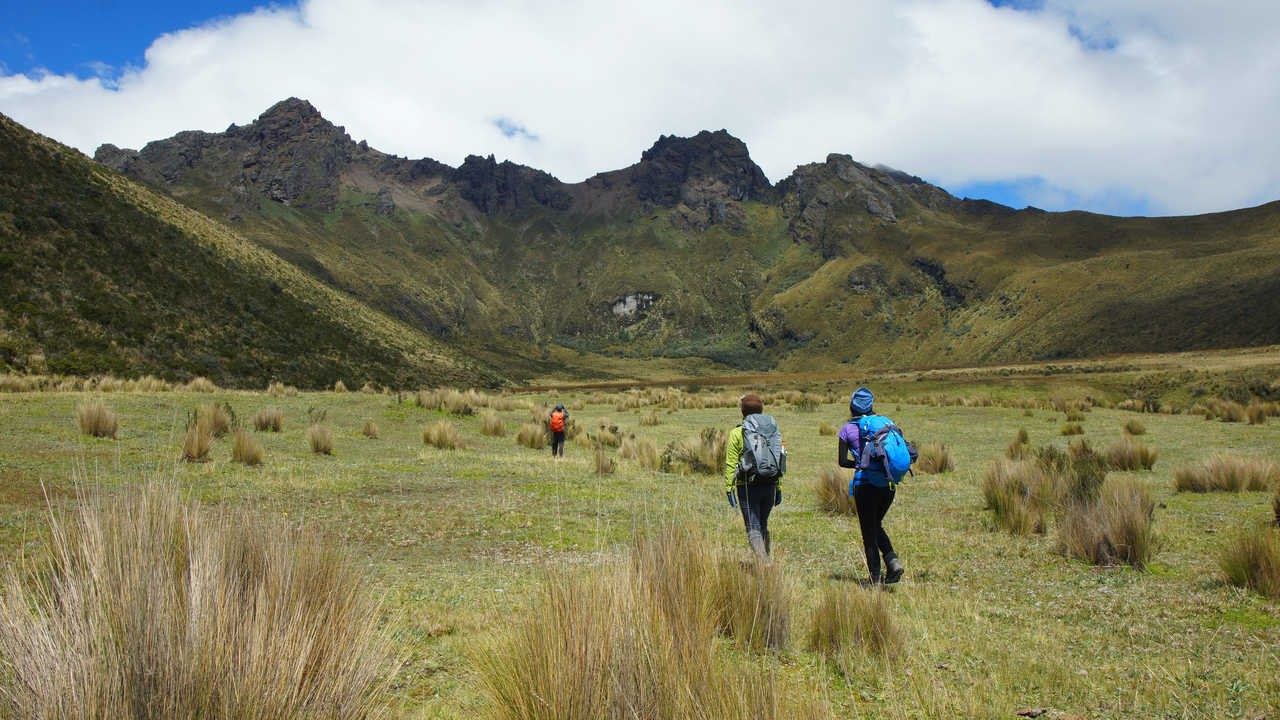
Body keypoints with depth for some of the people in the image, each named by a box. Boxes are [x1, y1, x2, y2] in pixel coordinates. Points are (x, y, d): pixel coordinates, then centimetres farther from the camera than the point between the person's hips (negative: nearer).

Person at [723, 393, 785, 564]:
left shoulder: (737, 433, -5)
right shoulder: (773, 431, 9)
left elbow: (731, 465, -8)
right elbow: (780, 462, 10)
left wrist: (728, 489, -5)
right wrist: (778, 489, 14)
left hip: (747, 486, -5)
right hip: (770, 485, 5)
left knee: (753, 529, -3)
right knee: (763, 526, 21)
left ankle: (765, 564, -18)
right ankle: (765, 560, 27)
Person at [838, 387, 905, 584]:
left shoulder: (848, 429, -1)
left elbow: (842, 461, -3)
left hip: (865, 484, -4)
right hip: (887, 483, 4)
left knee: (869, 532, 7)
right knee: (876, 526, 24)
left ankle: (876, 578, 7)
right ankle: (893, 561, 5)